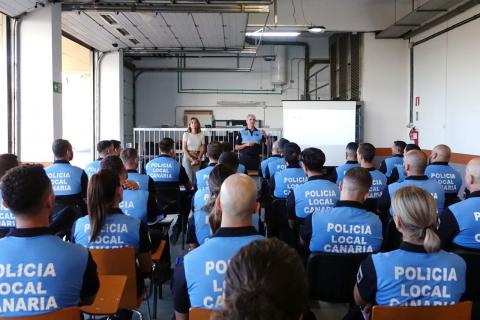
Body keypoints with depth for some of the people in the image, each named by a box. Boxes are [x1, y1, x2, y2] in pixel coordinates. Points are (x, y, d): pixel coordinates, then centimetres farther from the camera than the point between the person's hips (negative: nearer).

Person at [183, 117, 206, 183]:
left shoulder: (201, 135, 5)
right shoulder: (186, 134, 0)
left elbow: (203, 149, 5)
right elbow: (184, 149, -4)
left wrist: (198, 159, -8)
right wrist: (192, 159, -12)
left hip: (197, 158, 2)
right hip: (187, 157, -2)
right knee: (189, 177, -8)